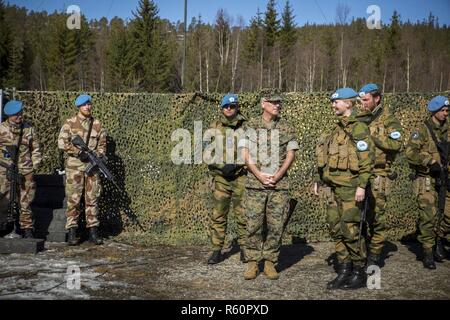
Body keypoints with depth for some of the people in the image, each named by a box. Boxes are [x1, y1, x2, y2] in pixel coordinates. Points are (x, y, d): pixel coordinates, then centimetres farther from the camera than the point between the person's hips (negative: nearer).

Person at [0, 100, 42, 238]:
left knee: (25, 203, 5)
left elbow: (36, 149, 13)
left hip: (25, 172, 1)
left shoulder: (29, 129, 9)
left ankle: (27, 229, 13)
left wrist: (36, 164, 5)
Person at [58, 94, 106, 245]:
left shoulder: (97, 124, 9)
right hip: (74, 166, -3)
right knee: (73, 199, -2)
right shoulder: (70, 123, 0)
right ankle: (72, 232, 3)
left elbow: (102, 144, 14)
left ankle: (93, 231, 12)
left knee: (92, 199, 5)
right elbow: (61, 143, -7)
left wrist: (99, 155, -6)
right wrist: (79, 152, -15)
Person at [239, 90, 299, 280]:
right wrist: (260, 176, -11)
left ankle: (270, 263, 14)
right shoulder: (251, 126, 5)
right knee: (253, 225, 0)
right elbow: (245, 154, 0)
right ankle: (253, 263, 11)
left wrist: (277, 176, -8)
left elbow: (291, 155, 4)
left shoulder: (286, 127, 8)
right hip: (255, 184, -1)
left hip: (279, 184, 1)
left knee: (275, 226, 2)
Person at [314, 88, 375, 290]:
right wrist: (318, 179, 18)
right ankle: (344, 271, 18)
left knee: (349, 230, -6)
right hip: (336, 187, 9)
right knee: (335, 228, 9)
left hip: (351, 188, -9)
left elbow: (368, 159, -15)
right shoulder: (338, 128, 18)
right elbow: (326, 157, 22)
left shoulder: (358, 128, -9)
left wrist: (361, 186, -21)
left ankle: (359, 273, 8)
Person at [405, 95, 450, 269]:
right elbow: (411, 152, -18)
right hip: (426, 179, -6)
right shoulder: (422, 130, -7)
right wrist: (430, 163, -20)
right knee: (428, 216, -7)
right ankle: (427, 252, 4)